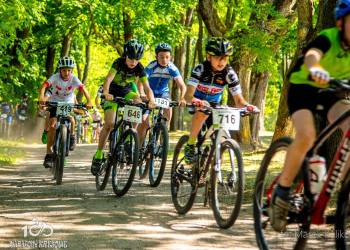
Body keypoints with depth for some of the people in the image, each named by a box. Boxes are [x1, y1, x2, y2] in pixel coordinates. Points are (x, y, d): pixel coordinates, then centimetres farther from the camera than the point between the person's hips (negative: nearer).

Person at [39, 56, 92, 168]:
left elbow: (83, 89, -33)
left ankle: (72, 135, 5)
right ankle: (49, 154, -8)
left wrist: (88, 101, -50)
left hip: (68, 103, 0)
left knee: (70, 118, -28)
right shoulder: (55, 77, -23)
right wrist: (42, 96, -55)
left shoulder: (74, 79, -21)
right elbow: (44, 85, -36)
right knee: (52, 126, -13)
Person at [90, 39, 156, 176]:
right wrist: (106, 93, -61)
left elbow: (147, 87, -25)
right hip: (113, 93, -4)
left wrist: (151, 100, -45)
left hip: (126, 92, 4)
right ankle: (98, 155, -6)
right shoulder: (119, 63, -27)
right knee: (109, 124, -18)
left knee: (138, 102, -26)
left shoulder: (139, 68, -18)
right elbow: (108, 79, -42)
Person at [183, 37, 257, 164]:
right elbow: (188, 95, -39)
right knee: (202, 113, -36)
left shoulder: (229, 74, -22)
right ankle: (190, 145, -21)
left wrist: (247, 105, -44)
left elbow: (238, 100, -20)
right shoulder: (200, 69, -29)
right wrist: (197, 101, -62)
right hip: (197, 103, -3)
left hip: (214, 104, 3)